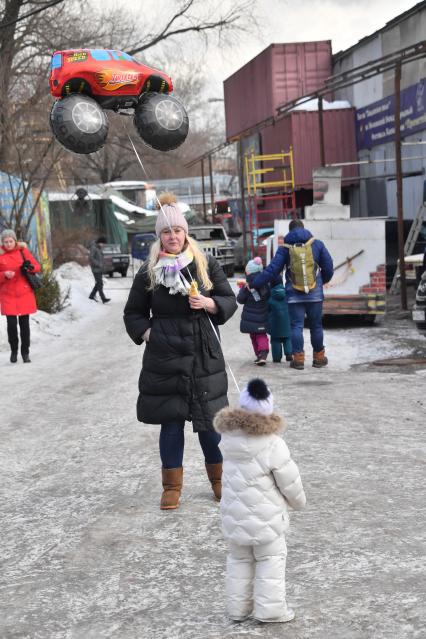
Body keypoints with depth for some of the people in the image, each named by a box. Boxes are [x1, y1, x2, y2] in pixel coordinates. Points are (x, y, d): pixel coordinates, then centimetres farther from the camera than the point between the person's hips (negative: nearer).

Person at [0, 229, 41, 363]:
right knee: (11, 324, -6)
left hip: (24, 293, 1)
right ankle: (14, 350, 15)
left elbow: (37, 266, 5)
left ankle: (25, 352, 16)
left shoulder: (23, 251, 3)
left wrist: (30, 267, -16)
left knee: (24, 324, 3)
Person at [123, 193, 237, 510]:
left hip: (204, 354, 0)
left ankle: (219, 478, 26)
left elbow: (230, 301, 6)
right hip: (164, 357, 0)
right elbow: (133, 313, 13)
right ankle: (172, 485, 17)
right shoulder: (148, 272, 3)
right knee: (171, 422, 5)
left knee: (209, 419, 5)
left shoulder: (206, 264, 2)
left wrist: (208, 303, -13)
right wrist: (147, 333, -3)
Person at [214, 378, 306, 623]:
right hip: (265, 516, -5)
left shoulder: (229, 438, -6)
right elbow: (290, 482, -12)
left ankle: (238, 607, 25)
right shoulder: (273, 445, -21)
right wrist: (298, 501, 6)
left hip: (235, 513, 5)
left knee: (239, 559, 18)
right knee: (271, 560, 10)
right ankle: (270, 608, 12)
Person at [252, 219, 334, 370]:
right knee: (316, 326, 12)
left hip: (294, 295, -1)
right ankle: (319, 357, 19)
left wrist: (255, 283, 2)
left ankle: (298, 358, -3)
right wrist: (323, 280, 25)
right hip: (315, 294, 1)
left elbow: (272, 269, -5)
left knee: (296, 326, 2)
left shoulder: (285, 248, -2)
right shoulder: (317, 244, 2)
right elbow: (328, 267, 5)